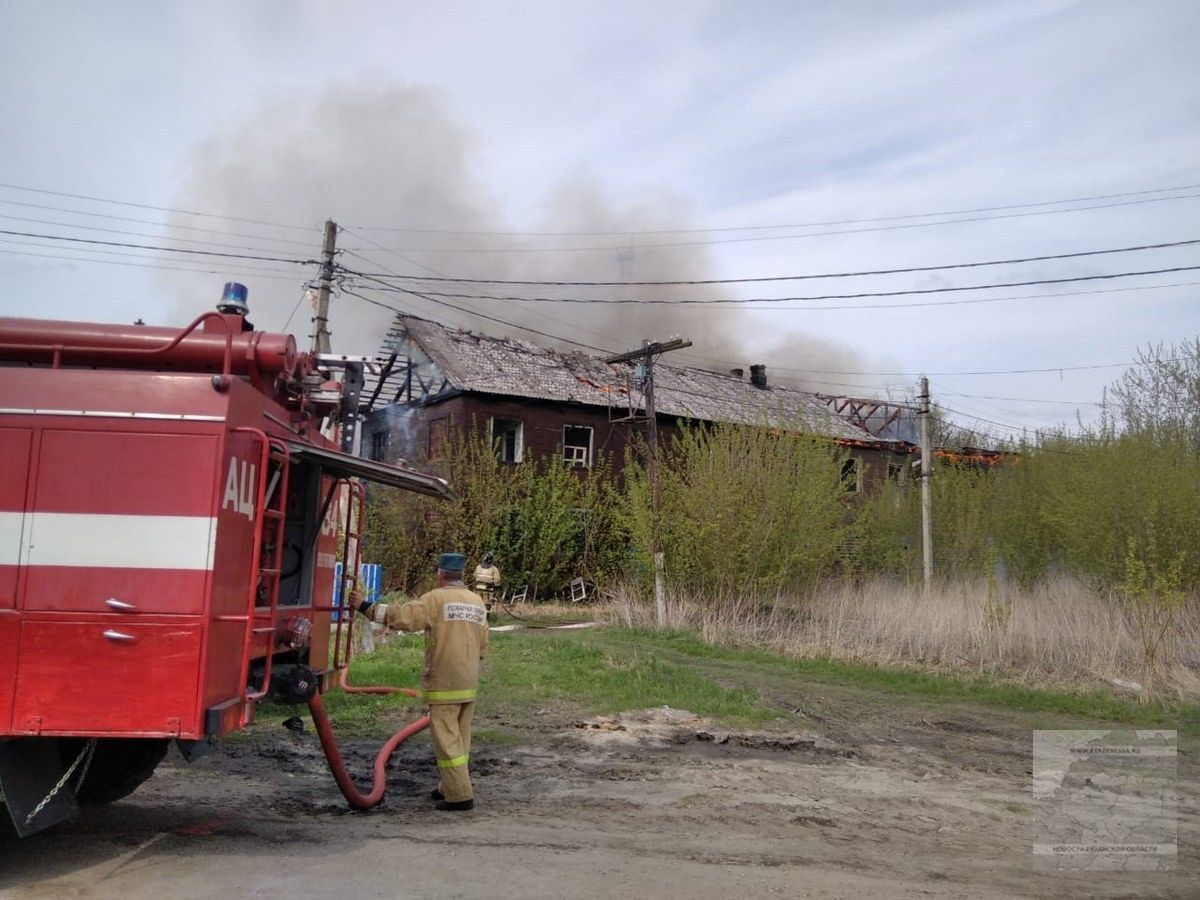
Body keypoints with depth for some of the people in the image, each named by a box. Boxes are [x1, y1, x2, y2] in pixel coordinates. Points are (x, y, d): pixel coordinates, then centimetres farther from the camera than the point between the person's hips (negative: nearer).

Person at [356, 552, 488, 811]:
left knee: (446, 738, -2)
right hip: (469, 682, 7)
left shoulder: (436, 599, -10)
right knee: (460, 737, 16)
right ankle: (450, 787, 26)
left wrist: (368, 608, -14)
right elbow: (482, 645, 13)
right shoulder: (477, 602, 10)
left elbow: (404, 617, -21)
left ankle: (460, 795, -3)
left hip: (443, 682, -7)